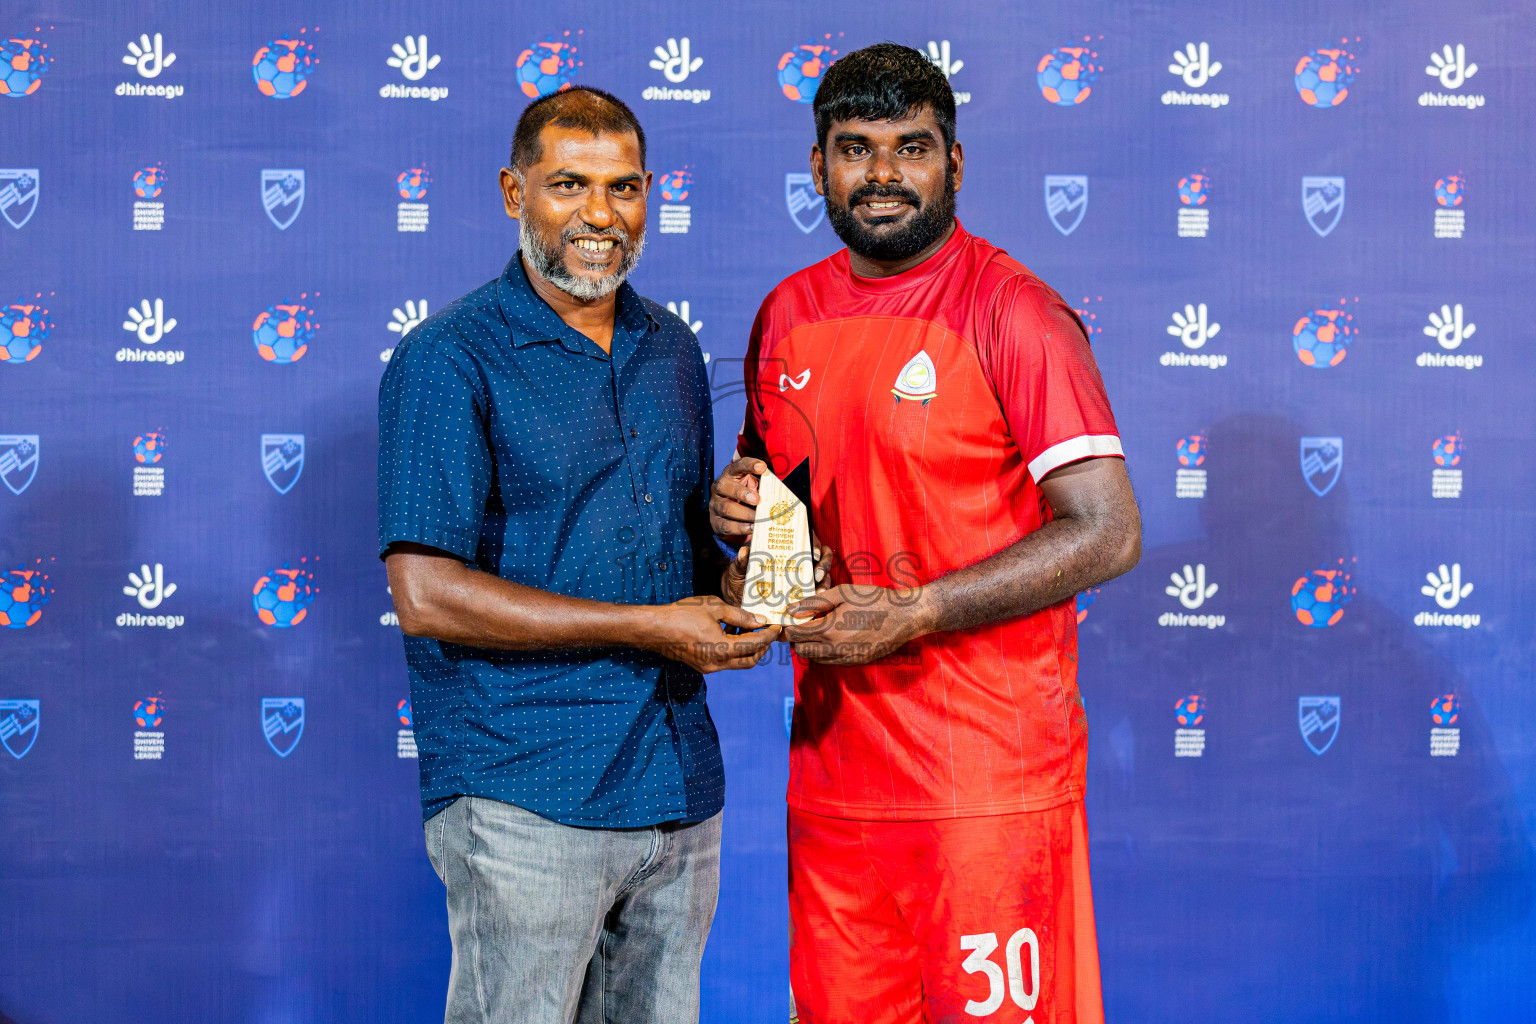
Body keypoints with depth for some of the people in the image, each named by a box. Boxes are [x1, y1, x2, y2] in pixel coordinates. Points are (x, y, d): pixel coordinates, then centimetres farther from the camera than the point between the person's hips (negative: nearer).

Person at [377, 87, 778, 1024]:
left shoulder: (673, 350, 14)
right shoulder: (450, 359, -8)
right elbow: (427, 595, -16)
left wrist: (736, 576, -1)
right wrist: (645, 627, -16)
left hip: (679, 791, 6)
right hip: (524, 797, -6)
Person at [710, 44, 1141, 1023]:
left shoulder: (1012, 313, -9)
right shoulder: (787, 316, 10)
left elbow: (1107, 532, -14)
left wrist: (912, 615, -18)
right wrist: (739, 506, 1)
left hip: (990, 771, -6)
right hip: (832, 758, 6)